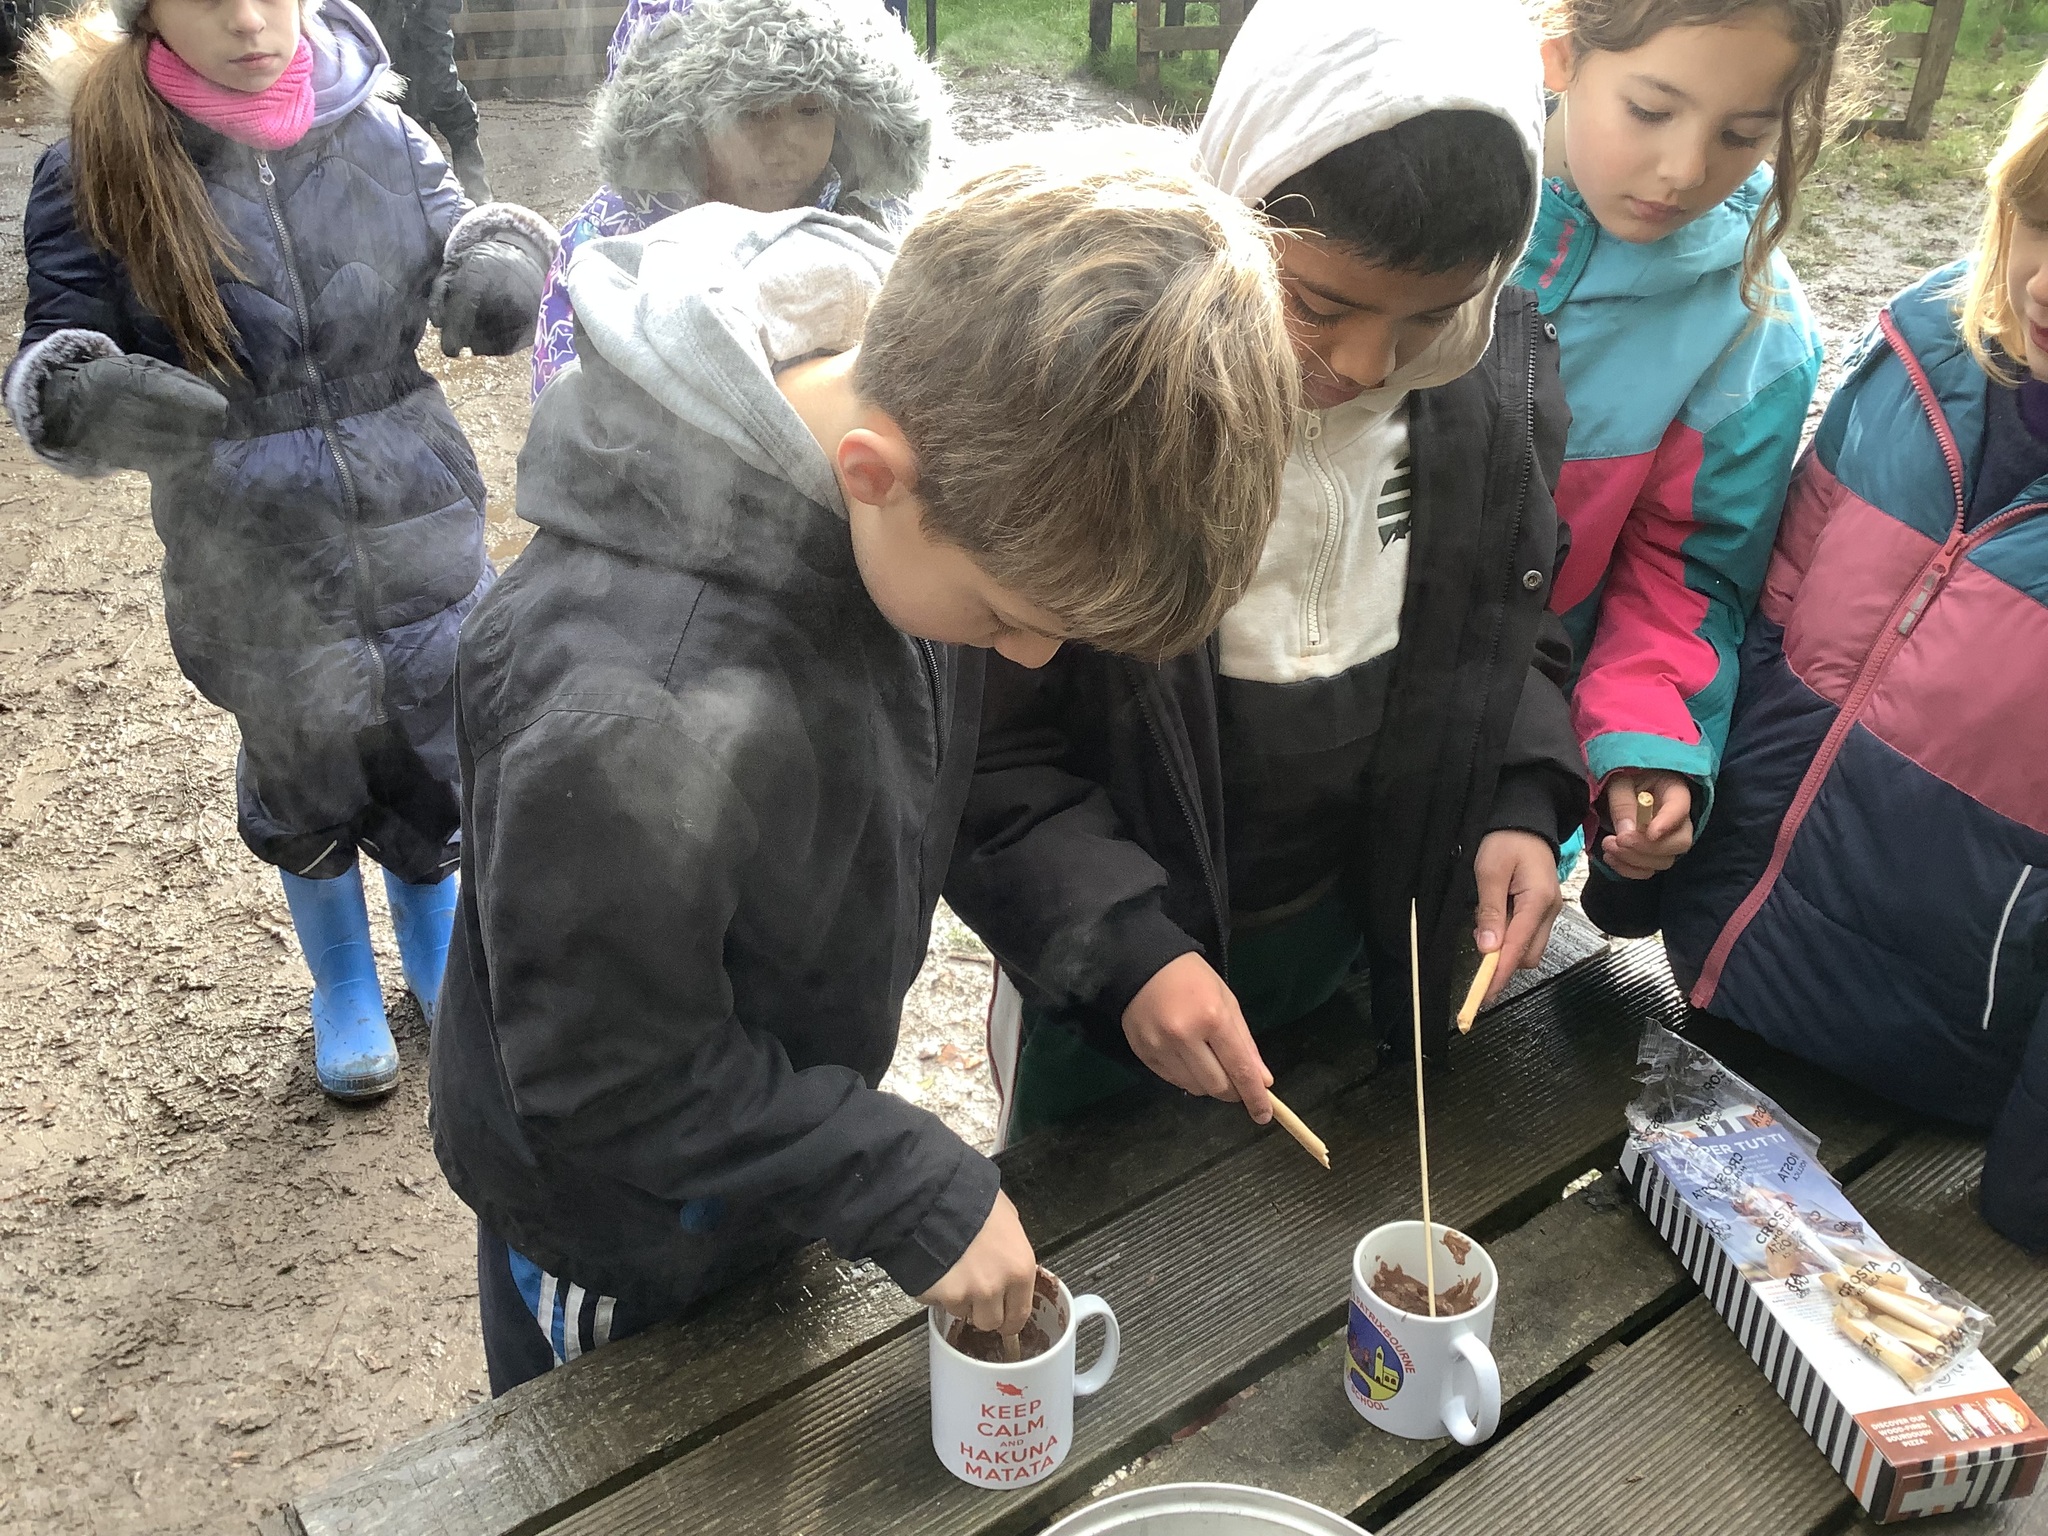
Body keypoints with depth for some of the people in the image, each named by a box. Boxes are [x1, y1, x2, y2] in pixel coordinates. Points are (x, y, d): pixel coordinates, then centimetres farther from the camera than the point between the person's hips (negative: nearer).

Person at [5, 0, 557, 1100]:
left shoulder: (376, 130, -5)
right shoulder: (97, 170, -10)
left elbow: (452, 231, 6)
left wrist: (501, 254, -19)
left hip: (421, 545, 2)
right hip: (255, 578, -1)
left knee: (435, 774, 17)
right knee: (303, 794, 19)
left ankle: (436, 949, 49)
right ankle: (343, 985, 48)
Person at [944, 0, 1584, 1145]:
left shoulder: (1505, 375, -10)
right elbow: (980, 741, -21)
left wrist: (1522, 806, -9)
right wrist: (1122, 948, -28)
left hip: (1349, 930, 4)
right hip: (1110, 962, -4)